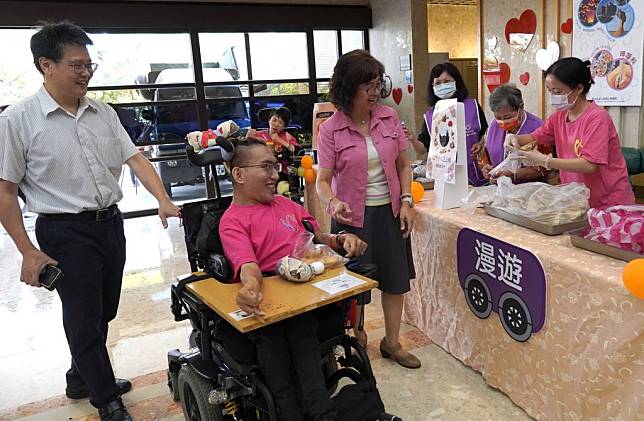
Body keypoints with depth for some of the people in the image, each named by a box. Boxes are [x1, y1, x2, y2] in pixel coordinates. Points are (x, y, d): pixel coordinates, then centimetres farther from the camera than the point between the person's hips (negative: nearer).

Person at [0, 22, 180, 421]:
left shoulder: (103, 112, 4)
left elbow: (134, 157, 3)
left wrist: (164, 200, -12)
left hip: (110, 222, 6)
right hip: (65, 231, -5)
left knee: (103, 313, 18)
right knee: (84, 319, 5)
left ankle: (83, 379, 42)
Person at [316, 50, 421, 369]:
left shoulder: (389, 117, -1)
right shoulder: (330, 129, -10)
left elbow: (403, 165, 8)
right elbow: (323, 180, -11)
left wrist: (406, 201, -3)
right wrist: (333, 203, -31)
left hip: (390, 212, 4)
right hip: (353, 215, -3)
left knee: (396, 280, 11)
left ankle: (392, 342, 32)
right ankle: (356, 337, 38)